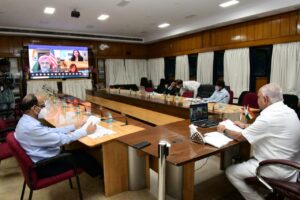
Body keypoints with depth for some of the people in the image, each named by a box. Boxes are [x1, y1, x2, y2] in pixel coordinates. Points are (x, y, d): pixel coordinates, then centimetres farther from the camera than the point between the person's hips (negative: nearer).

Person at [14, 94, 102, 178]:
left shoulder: (25, 121, 1)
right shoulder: (32, 127, -30)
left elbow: (51, 131, 7)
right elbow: (61, 139, -26)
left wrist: (74, 127, 5)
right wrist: (86, 131, -16)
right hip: (44, 167, -9)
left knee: (79, 153, 13)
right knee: (82, 156, 2)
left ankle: (97, 173, 30)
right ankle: (99, 175, 27)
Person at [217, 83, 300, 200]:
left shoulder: (268, 116, -26)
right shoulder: (288, 111, 2)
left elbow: (240, 137, -17)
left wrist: (224, 130, 0)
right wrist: (245, 126, 17)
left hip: (276, 169, -9)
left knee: (230, 172, -2)